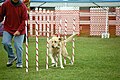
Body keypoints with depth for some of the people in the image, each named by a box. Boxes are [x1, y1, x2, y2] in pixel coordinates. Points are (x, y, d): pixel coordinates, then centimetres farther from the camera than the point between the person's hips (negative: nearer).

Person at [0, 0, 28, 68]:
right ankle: (12, 57, 12)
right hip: (7, 29, 2)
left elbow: (24, 20, -9)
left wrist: (19, 30, -17)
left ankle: (19, 63, 12)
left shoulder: (23, 6, -10)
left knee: (18, 46, -4)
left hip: (19, 30, -2)